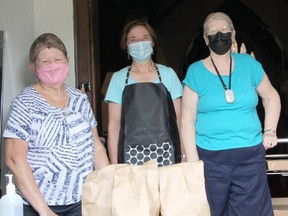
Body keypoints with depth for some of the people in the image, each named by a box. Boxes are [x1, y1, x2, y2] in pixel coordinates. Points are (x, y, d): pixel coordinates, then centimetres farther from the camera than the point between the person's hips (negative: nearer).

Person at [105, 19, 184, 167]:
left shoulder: (168, 74, 7)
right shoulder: (119, 78, 5)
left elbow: (179, 119, 8)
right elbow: (113, 126, 4)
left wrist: (184, 155, 1)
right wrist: (114, 166, -2)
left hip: (166, 154, 1)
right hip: (132, 155, 0)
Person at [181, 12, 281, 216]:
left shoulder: (249, 64, 4)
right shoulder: (195, 71, -1)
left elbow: (271, 96, 18)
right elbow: (188, 121, -2)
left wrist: (270, 130, 6)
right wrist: (193, 162, -7)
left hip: (251, 155, 2)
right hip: (210, 158, -1)